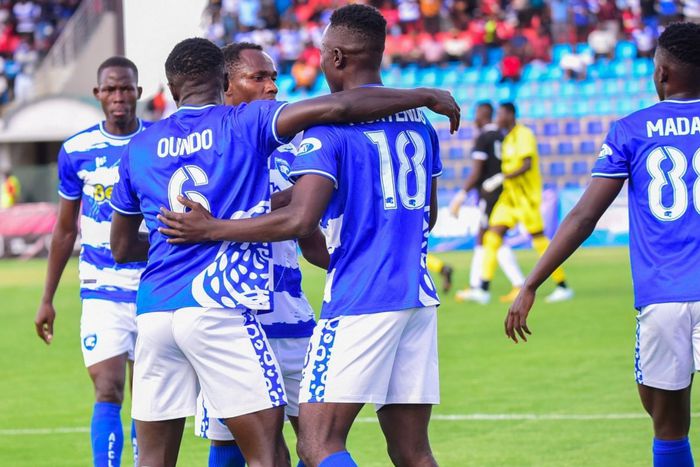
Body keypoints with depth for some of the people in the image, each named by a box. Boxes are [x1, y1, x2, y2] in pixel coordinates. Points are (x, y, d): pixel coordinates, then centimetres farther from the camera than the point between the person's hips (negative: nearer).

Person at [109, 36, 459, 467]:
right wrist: (425, 96, -1)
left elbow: (122, 248, 23)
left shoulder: (139, 148, 14)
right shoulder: (243, 124, 1)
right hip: (218, 310, -5)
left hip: (153, 313, 5)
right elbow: (338, 108, -11)